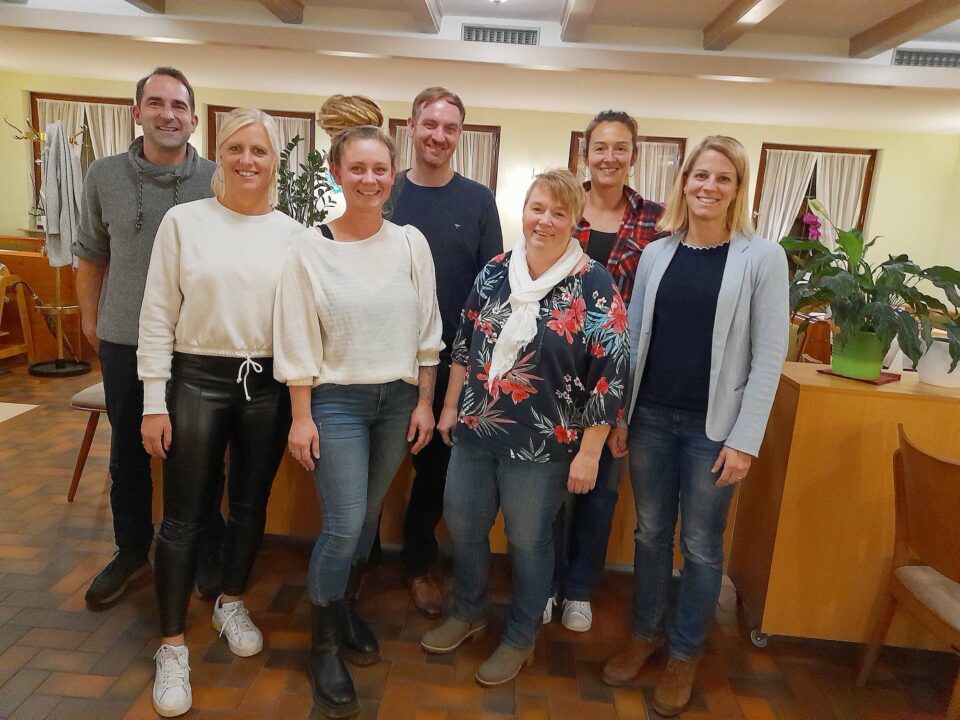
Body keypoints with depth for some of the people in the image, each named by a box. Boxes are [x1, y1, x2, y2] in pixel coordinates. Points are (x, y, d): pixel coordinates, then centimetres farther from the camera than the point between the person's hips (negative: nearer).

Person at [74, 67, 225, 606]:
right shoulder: (105, 176, 0)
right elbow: (91, 253, 11)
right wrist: (90, 319, 12)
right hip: (124, 341, 3)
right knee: (127, 455, 16)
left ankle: (209, 554, 28)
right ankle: (132, 552, 36)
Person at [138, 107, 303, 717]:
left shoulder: (293, 234, 1)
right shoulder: (184, 221, -3)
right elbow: (157, 318, -3)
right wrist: (154, 401, -5)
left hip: (269, 385, 2)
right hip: (197, 381, -1)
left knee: (251, 505, 16)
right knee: (185, 516, 5)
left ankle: (232, 603, 40)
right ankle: (173, 645, 23)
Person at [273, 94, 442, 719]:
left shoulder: (411, 242, 0)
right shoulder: (311, 248, -7)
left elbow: (427, 331, 3)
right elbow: (298, 341, -6)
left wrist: (424, 401, 2)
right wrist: (302, 417, -7)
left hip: (399, 399, 3)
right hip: (337, 400, -3)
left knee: (367, 516, 14)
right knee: (343, 525, -3)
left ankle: (346, 609, 38)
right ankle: (324, 644, 19)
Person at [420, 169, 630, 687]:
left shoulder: (594, 286, -12)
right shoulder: (495, 271, 2)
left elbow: (610, 375, -12)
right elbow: (464, 343, 11)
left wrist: (589, 452, -13)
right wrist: (450, 407, 12)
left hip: (542, 445, -4)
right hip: (476, 432, 5)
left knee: (528, 541, 12)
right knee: (461, 524, 17)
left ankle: (520, 638, 37)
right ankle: (466, 612, 44)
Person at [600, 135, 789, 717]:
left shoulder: (762, 257, -5)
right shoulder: (656, 253, 5)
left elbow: (769, 355, -7)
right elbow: (633, 339, 7)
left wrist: (745, 439, -10)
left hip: (713, 427, -3)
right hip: (650, 417, 3)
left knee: (701, 546, 10)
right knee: (651, 532, 15)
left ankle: (686, 653, 31)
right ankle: (647, 633, 35)